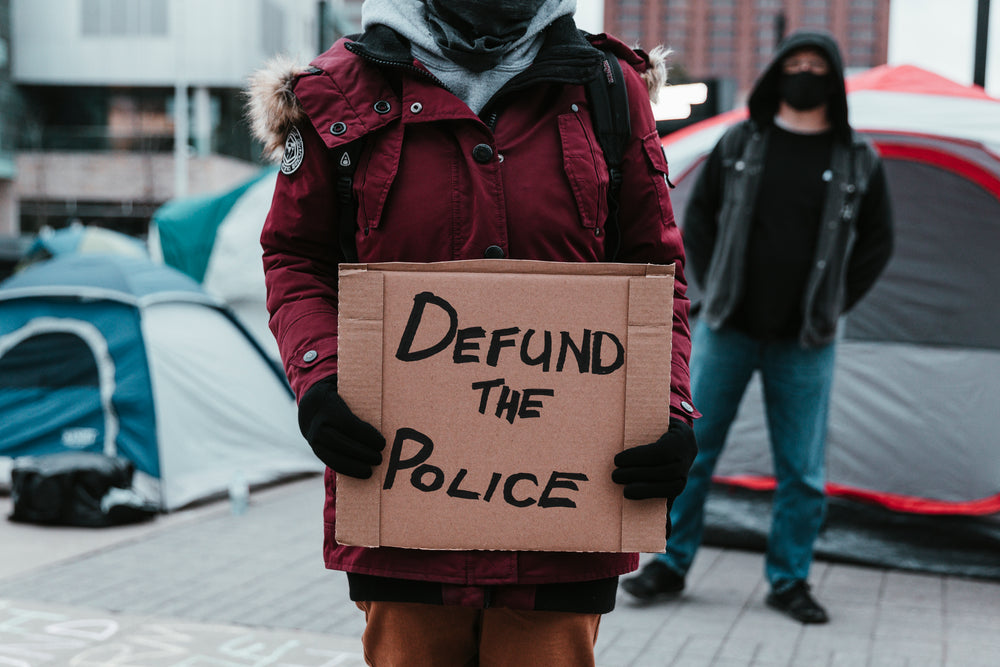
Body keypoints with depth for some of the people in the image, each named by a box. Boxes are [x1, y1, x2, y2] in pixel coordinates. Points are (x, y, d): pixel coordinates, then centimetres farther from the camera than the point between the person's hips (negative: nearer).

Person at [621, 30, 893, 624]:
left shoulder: (859, 161, 4)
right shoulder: (739, 144, 5)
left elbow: (877, 242, 11)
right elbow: (699, 218, 12)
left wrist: (832, 306, 5)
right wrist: (713, 290, 4)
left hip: (804, 344, 0)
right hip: (728, 330, 0)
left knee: (802, 469, 4)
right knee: (693, 448, 4)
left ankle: (790, 581, 20)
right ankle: (670, 565, 18)